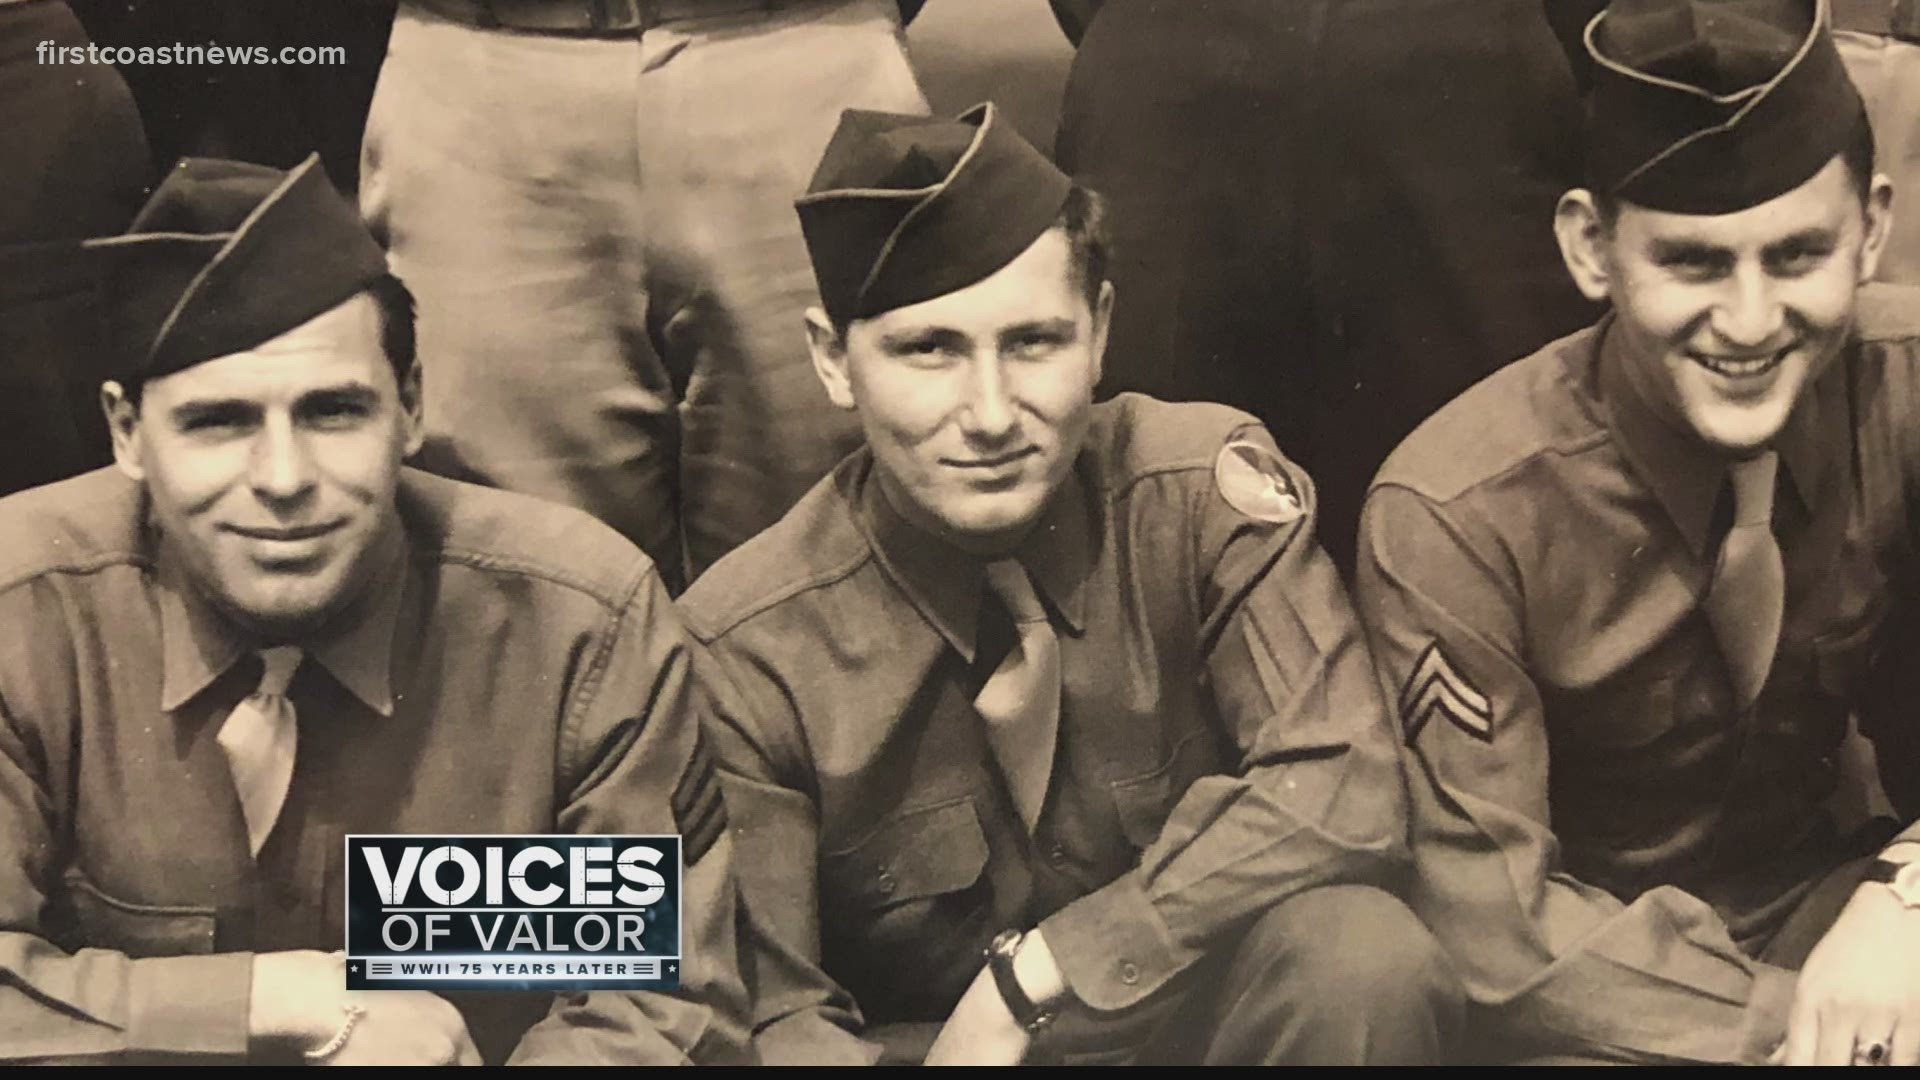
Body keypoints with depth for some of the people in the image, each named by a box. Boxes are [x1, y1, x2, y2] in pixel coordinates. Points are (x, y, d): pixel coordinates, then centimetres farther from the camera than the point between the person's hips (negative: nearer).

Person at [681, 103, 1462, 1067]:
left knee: (1365, 964, -29)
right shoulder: (745, 648, -13)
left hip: (1202, 1008, 3)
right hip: (912, 1040, -3)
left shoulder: (1203, 491, -12)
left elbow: (1342, 789, -19)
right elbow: (772, 1013, -9)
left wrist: (1028, 976, -22)